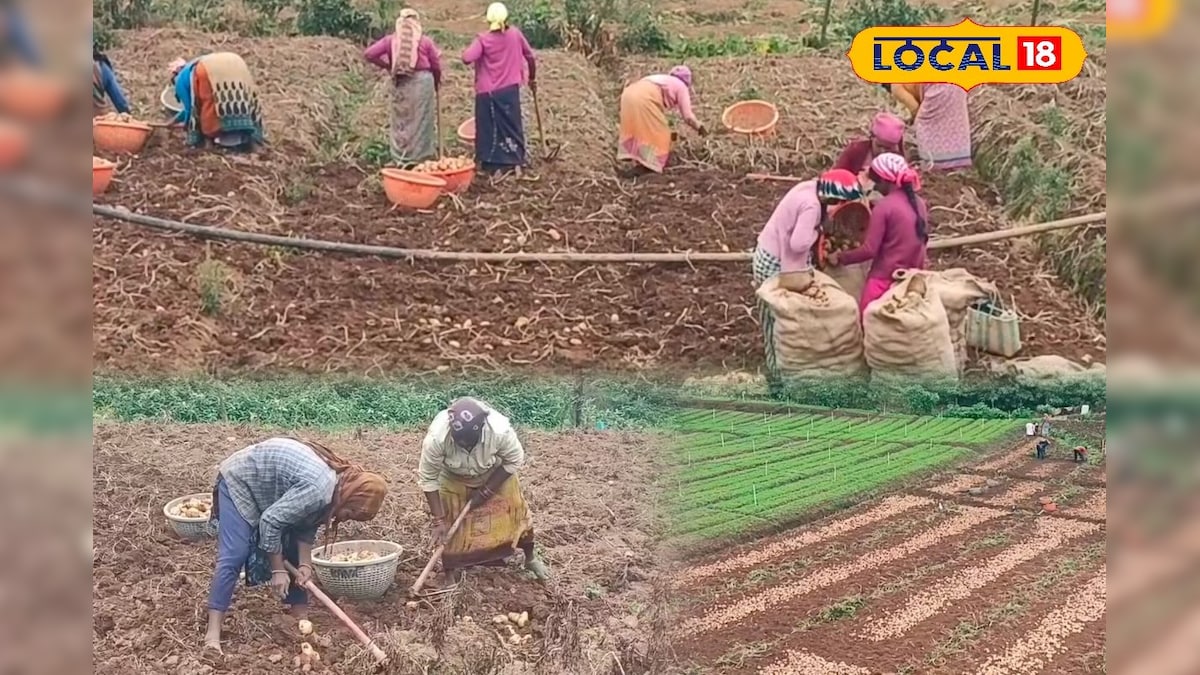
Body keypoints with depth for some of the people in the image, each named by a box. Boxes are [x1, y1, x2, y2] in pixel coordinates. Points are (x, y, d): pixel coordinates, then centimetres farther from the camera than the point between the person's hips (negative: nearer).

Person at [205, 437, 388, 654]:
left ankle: (301, 615, 15)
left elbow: (307, 525, 1)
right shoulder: (318, 489, -36)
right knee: (234, 556, -17)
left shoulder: (339, 478, -7)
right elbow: (270, 521, -29)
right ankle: (213, 631, -17)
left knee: (294, 551, 7)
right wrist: (278, 570, -21)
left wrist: (305, 564, -11)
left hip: (270, 487, 9)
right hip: (240, 480, -9)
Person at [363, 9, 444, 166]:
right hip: (422, 81, -2)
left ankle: (401, 159, 13)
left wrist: (386, 66, 10)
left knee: (400, 121, 10)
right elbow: (436, 65, 4)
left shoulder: (390, 40, 2)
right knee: (420, 121, 5)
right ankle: (420, 158, 7)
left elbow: (369, 54, -2)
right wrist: (437, 82, 23)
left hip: (399, 84, 2)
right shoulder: (425, 41, -1)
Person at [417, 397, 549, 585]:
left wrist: (486, 491, -20)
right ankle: (450, 573, 16)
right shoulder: (437, 437, -42)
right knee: (450, 524, -3)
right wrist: (438, 520, -26)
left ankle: (530, 557, 33)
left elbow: (515, 461, -20)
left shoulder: (501, 430, -41)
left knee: (516, 512, 7)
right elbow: (428, 478, -27)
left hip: (495, 474, 1)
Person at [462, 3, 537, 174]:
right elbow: (530, 56, 7)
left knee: (490, 128, 5)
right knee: (512, 125, 12)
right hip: (510, 90, 2)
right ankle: (515, 163, 15)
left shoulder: (483, 39, -10)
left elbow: (466, 58, -21)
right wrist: (532, 78, 22)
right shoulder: (515, 34, -1)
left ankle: (492, 165, 6)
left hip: (487, 92, -2)